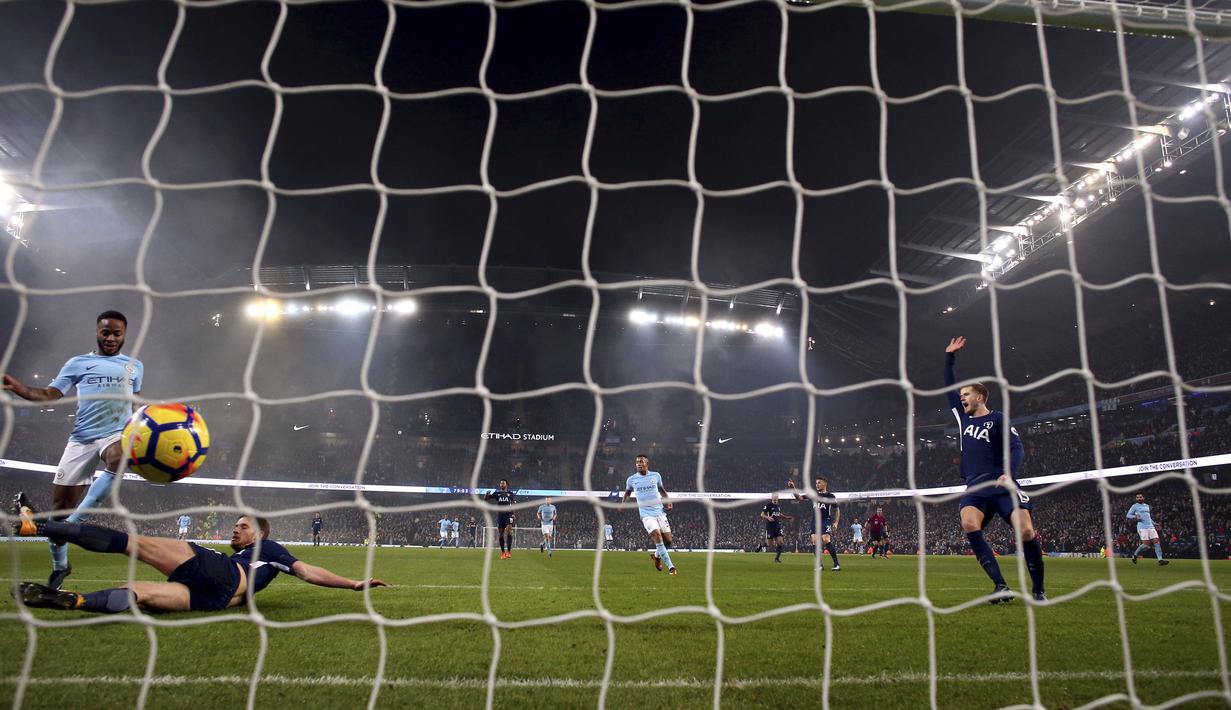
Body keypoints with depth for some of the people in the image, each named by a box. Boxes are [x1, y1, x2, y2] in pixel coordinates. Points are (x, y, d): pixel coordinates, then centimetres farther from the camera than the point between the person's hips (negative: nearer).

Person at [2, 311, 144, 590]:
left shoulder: (135, 366, 14)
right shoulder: (77, 363, 9)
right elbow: (49, 394, -1)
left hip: (117, 433, -1)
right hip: (82, 438, 1)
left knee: (117, 457, -39)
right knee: (60, 502, 2)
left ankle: (71, 523, -33)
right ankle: (60, 566, 21)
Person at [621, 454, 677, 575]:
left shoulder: (656, 475, 4)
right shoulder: (631, 479, 2)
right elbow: (627, 492, 21)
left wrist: (668, 501, 5)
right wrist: (622, 503, 5)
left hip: (660, 512, 2)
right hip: (646, 514, -2)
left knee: (668, 540, 1)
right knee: (658, 537, -20)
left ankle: (657, 555, 33)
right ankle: (670, 566, -15)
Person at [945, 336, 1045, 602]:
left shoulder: (998, 419, 4)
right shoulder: (963, 418, 18)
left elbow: (1016, 448, -7)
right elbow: (949, 387, 26)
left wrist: (1009, 474, -25)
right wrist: (949, 356, 26)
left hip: (1002, 487, -3)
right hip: (975, 489, 4)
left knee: (1026, 531, -19)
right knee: (969, 525, -25)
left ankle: (1038, 589, 2)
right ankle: (1001, 586, -23)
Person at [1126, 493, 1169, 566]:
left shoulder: (1147, 506, 22)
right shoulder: (1134, 506, 4)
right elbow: (1128, 515, 1)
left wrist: (1154, 524, 22)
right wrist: (1135, 517, -19)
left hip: (1151, 527, 6)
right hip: (1142, 528, -6)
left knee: (1157, 542, -9)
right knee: (1146, 544, -15)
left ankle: (1160, 560, -13)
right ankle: (1135, 555, 6)